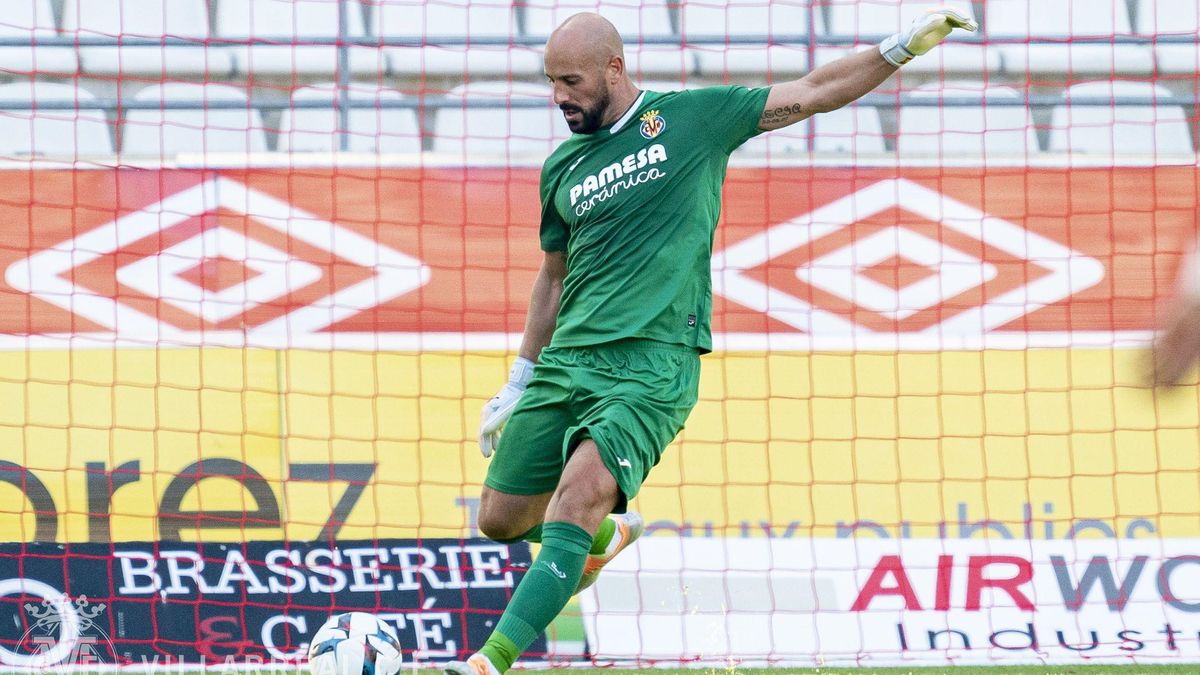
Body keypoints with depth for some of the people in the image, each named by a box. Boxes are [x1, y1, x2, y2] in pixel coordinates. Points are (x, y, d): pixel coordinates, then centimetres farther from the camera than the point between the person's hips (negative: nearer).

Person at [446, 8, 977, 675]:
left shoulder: (692, 117, 4)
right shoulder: (561, 167, 16)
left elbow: (813, 93, 7)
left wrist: (903, 46, -1)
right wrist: (516, 386, 26)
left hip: (654, 363, -5)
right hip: (566, 360, 5)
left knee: (577, 495, -25)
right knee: (502, 517, 3)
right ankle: (605, 535, 36)